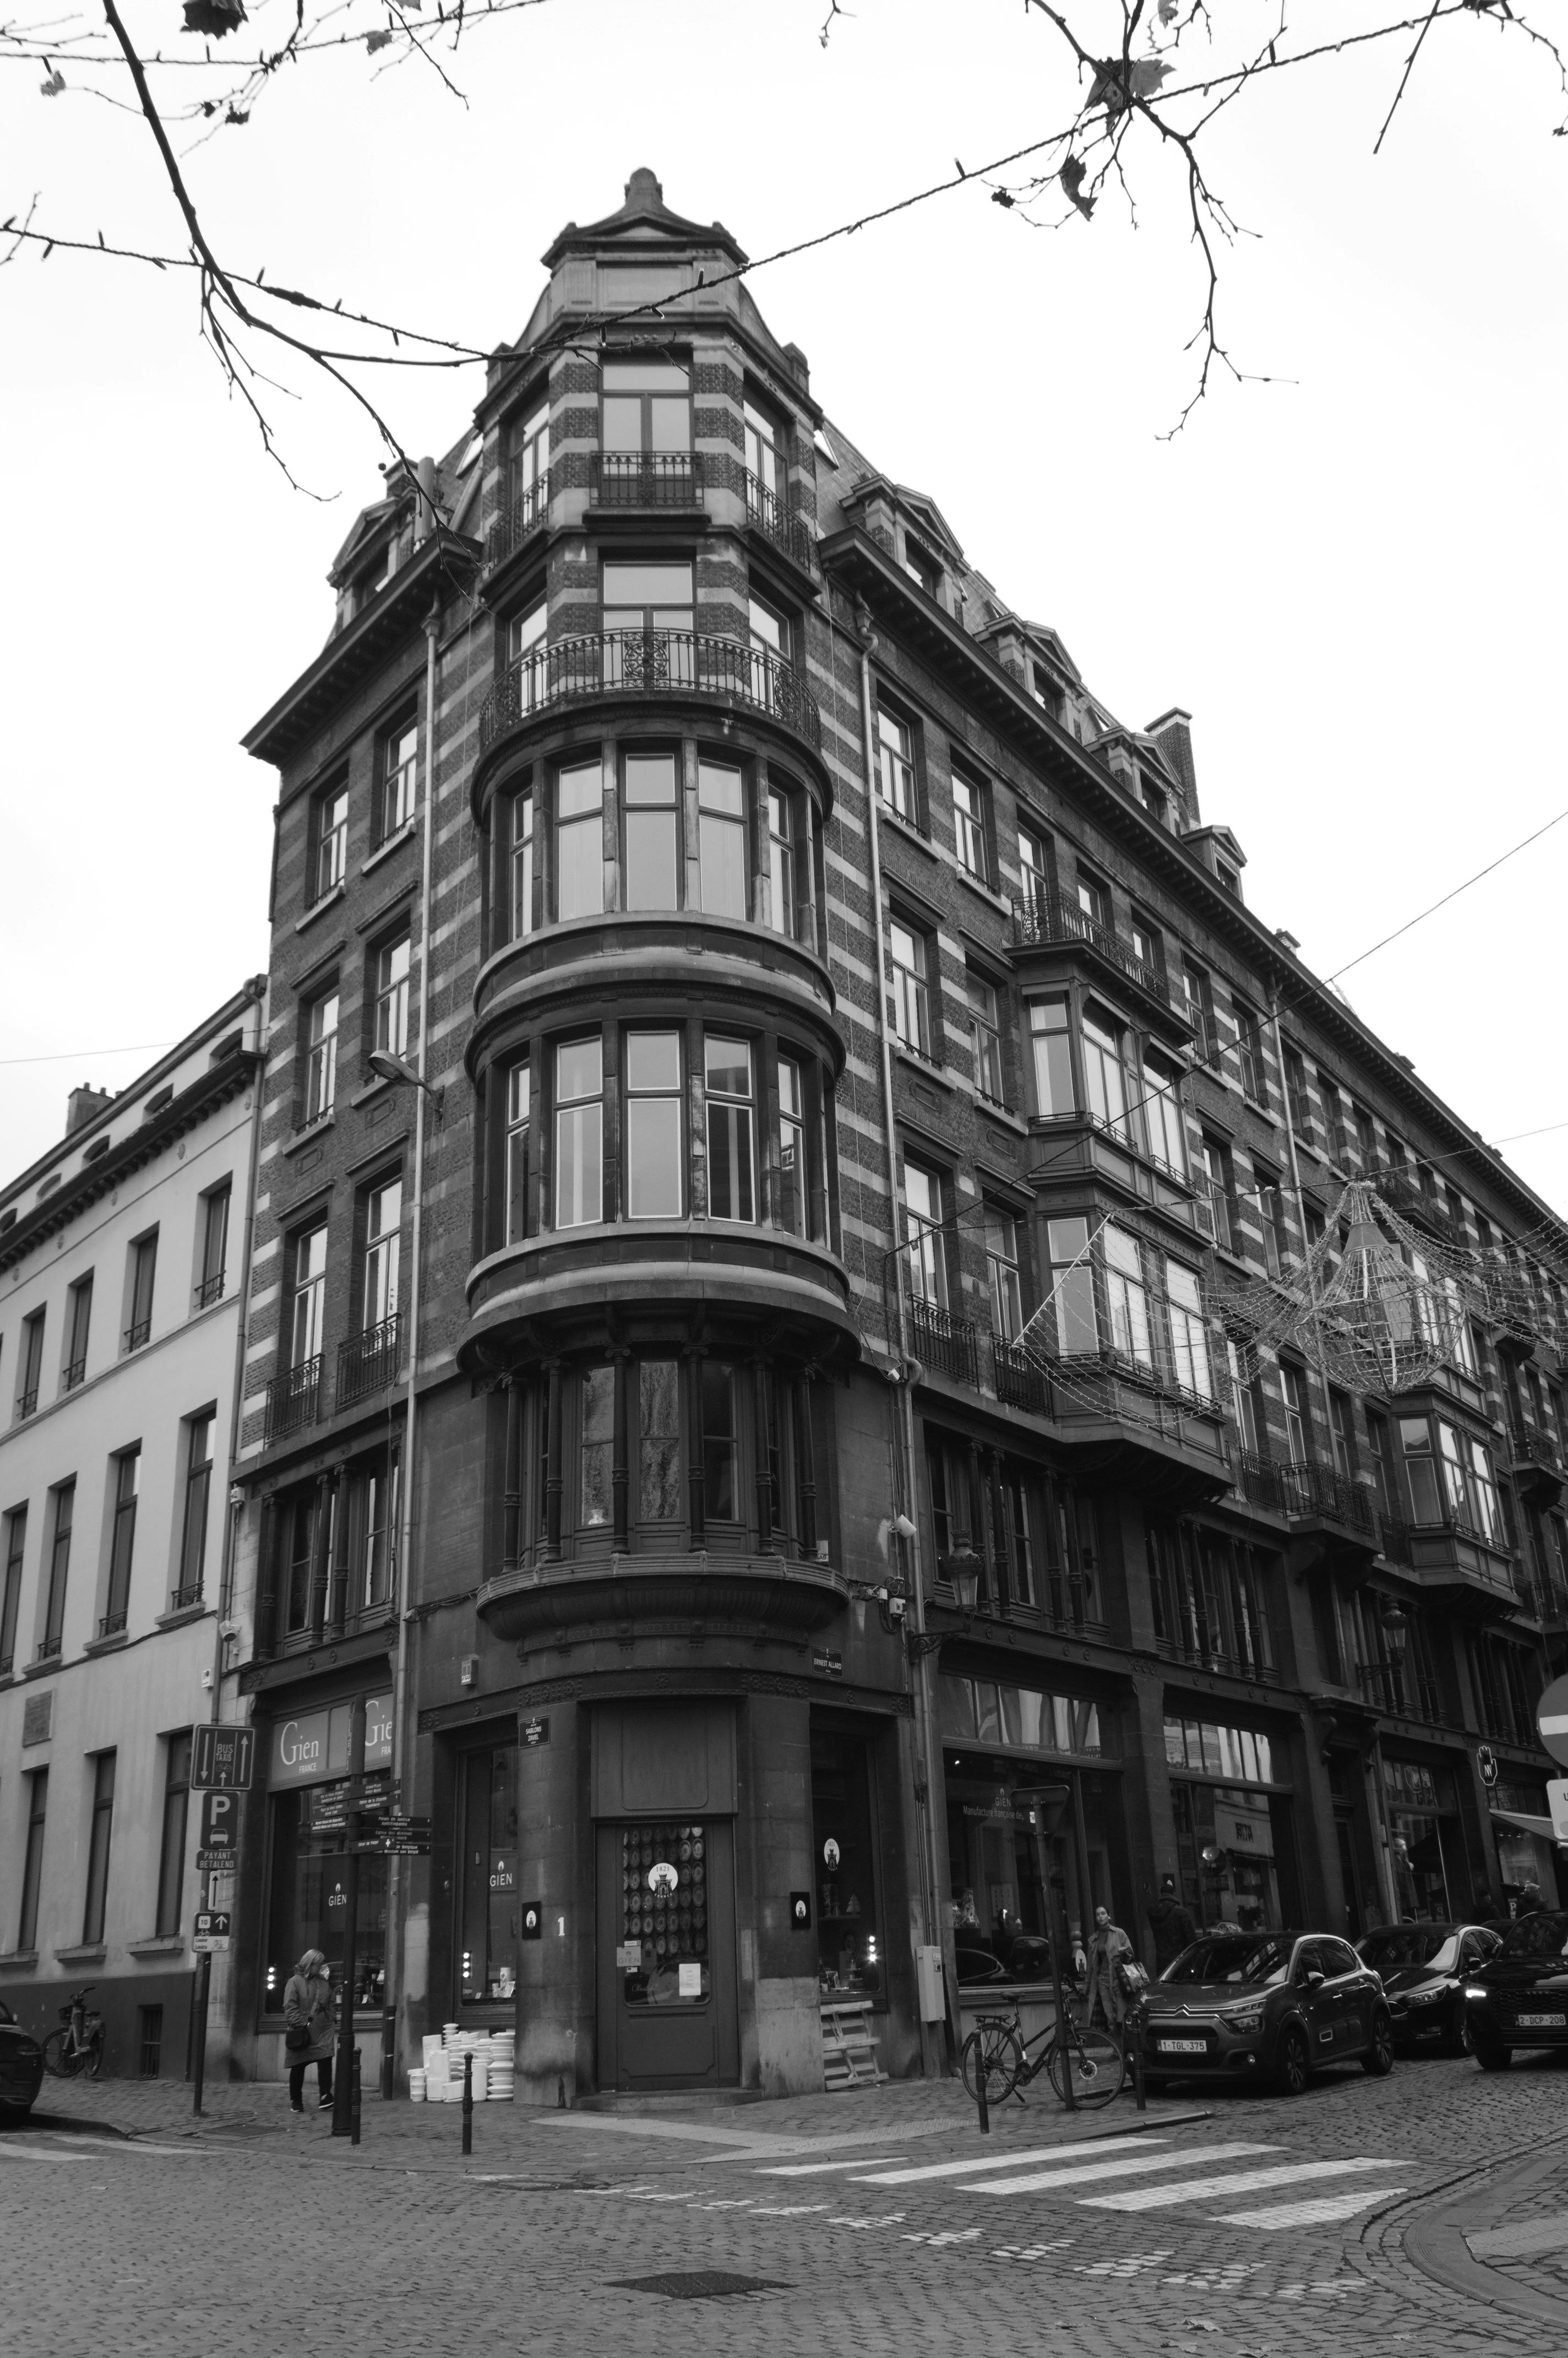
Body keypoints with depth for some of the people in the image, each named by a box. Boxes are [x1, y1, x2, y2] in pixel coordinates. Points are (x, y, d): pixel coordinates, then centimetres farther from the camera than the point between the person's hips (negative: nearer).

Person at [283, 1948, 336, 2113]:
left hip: (322, 2031, 4)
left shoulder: (324, 1982, 14)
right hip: (301, 2032, -4)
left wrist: (333, 2020, 10)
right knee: (298, 2067, 5)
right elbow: (290, 2007, -10)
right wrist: (301, 2024, -18)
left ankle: (325, 2098, -9)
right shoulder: (295, 1982, -3)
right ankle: (296, 2101, 19)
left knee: (325, 2062, -10)